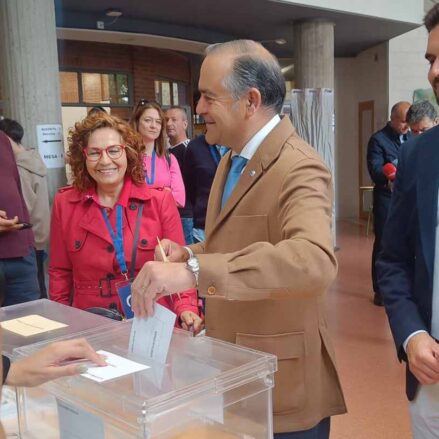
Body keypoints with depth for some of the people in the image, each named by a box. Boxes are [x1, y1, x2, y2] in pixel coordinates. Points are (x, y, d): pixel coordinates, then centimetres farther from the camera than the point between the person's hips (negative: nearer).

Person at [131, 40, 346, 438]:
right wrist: (189, 254, -1)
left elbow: (314, 260, -40)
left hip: (282, 383, -8)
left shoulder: (300, 169, -21)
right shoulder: (230, 161, 7)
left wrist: (193, 272, -45)